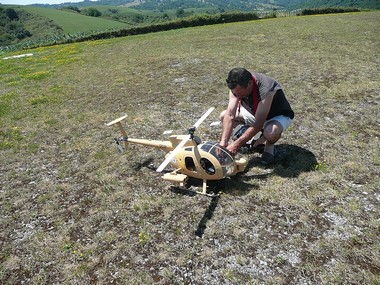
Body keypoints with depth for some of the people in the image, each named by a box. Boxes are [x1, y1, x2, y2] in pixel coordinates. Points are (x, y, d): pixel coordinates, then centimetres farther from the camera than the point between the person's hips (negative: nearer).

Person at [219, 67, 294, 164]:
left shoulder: (266, 90, -40)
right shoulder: (237, 86, -22)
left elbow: (258, 125, -39)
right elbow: (230, 115, -24)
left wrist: (236, 145, -40)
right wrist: (223, 143, -33)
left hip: (279, 116, -6)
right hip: (255, 113, 6)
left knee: (271, 132, -41)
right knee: (224, 115, -8)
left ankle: (269, 147, -4)